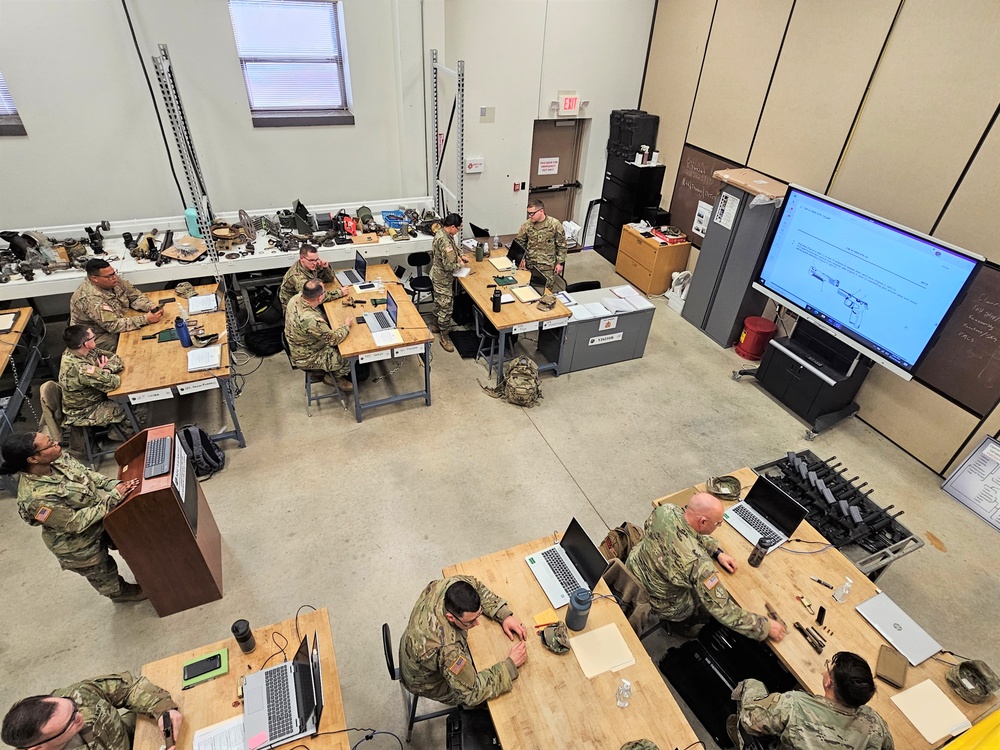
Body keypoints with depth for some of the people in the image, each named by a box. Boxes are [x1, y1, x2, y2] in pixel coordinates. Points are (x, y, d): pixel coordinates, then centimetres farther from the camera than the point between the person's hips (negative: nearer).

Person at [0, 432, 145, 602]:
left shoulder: (57, 460, -19)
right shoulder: (37, 497, -39)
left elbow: (88, 474, -3)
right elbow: (76, 523, -31)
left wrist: (113, 484, -20)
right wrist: (112, 498, -31)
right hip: (80, 545, -6)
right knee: (101, 571, 24)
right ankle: (120, 592, 51)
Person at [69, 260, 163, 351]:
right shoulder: (90, 298, -29)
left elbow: (136, 296, 1)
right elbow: (113, 326, -33)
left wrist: (151, 307, -20)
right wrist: (146, 319, -36)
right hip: (100, 338, -7)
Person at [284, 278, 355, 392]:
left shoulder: (296, 298, -17)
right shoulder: (311, 320, -42)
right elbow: (334, 339, -26)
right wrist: (347, 325, -9)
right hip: (307, 359, -8)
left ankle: (330, 371, 33)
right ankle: (333, 377, 27)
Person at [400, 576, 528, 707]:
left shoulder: (447, 586, -31)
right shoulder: (446, 648, -46)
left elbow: (474, 584, -9)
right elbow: (473, 693, -34)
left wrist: (505, 615, -18)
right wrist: (511, 664, -30)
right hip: (430, 685, -6)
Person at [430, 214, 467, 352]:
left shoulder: (443, 232, -1)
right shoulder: (444, 242, -32)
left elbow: (454, 246, 19)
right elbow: (449, 266, -32)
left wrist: (461, 255, 3)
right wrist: (460, 264, -13)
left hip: (438, 275, 10)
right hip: (443, 278, -10)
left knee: (439, 301, 25)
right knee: (447, 307, 0)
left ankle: (438, 325, 44)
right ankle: (444, 337, 12)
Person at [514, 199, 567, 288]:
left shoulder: (555, 224, -6)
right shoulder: (526, 225, 0)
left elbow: (561, 245, 0)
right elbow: (520, 242, 11)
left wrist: (560, 263, -3)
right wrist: (521, 258, -2)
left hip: (547, 265, -2)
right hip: (529, 264, 2)